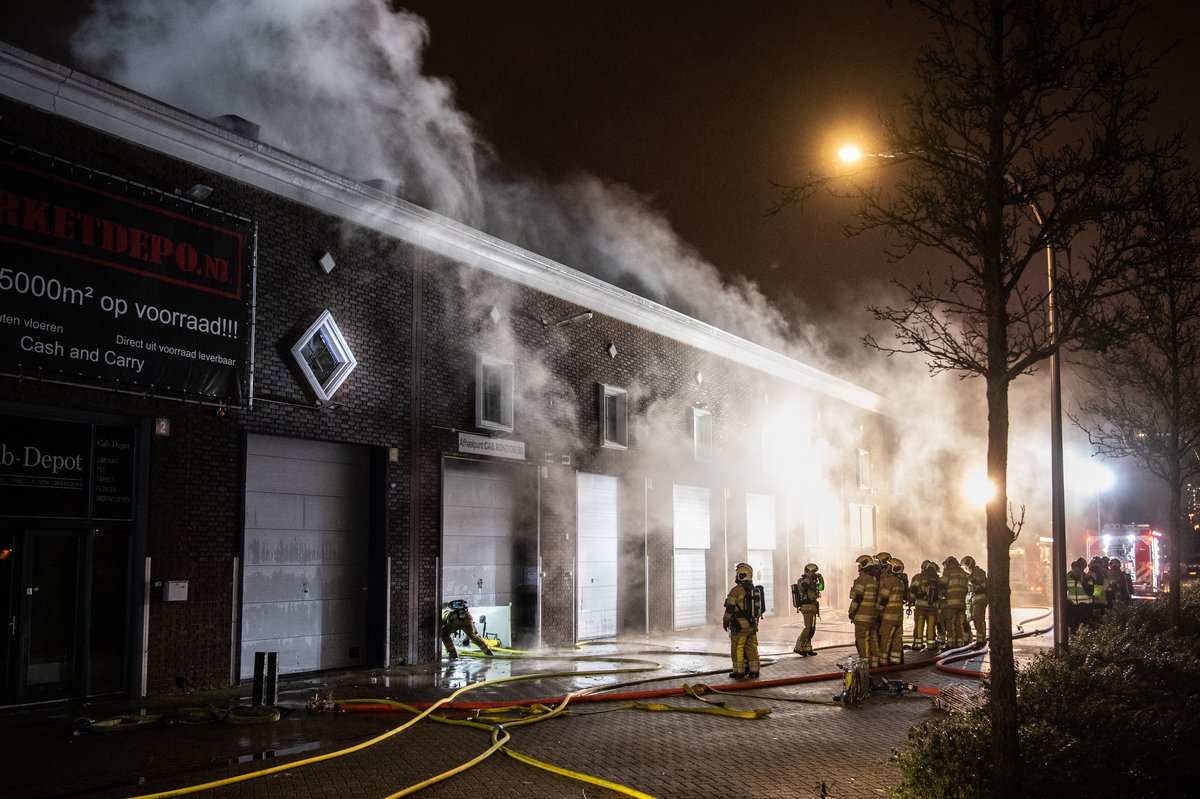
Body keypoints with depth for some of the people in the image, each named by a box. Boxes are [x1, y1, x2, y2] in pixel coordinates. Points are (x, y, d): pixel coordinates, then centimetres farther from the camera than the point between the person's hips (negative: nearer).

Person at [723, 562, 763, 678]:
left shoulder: (736, 590, -14)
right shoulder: (754, 590, 10)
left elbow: (730, 608, -11)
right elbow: (759, 608, 16)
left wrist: (725, 622, 1)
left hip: (739, 625, -7)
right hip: (752, 625, 7)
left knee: (737, 648, 1)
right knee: (752, 648, 10)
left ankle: (739, 671, 3)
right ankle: (754, 670, 10)